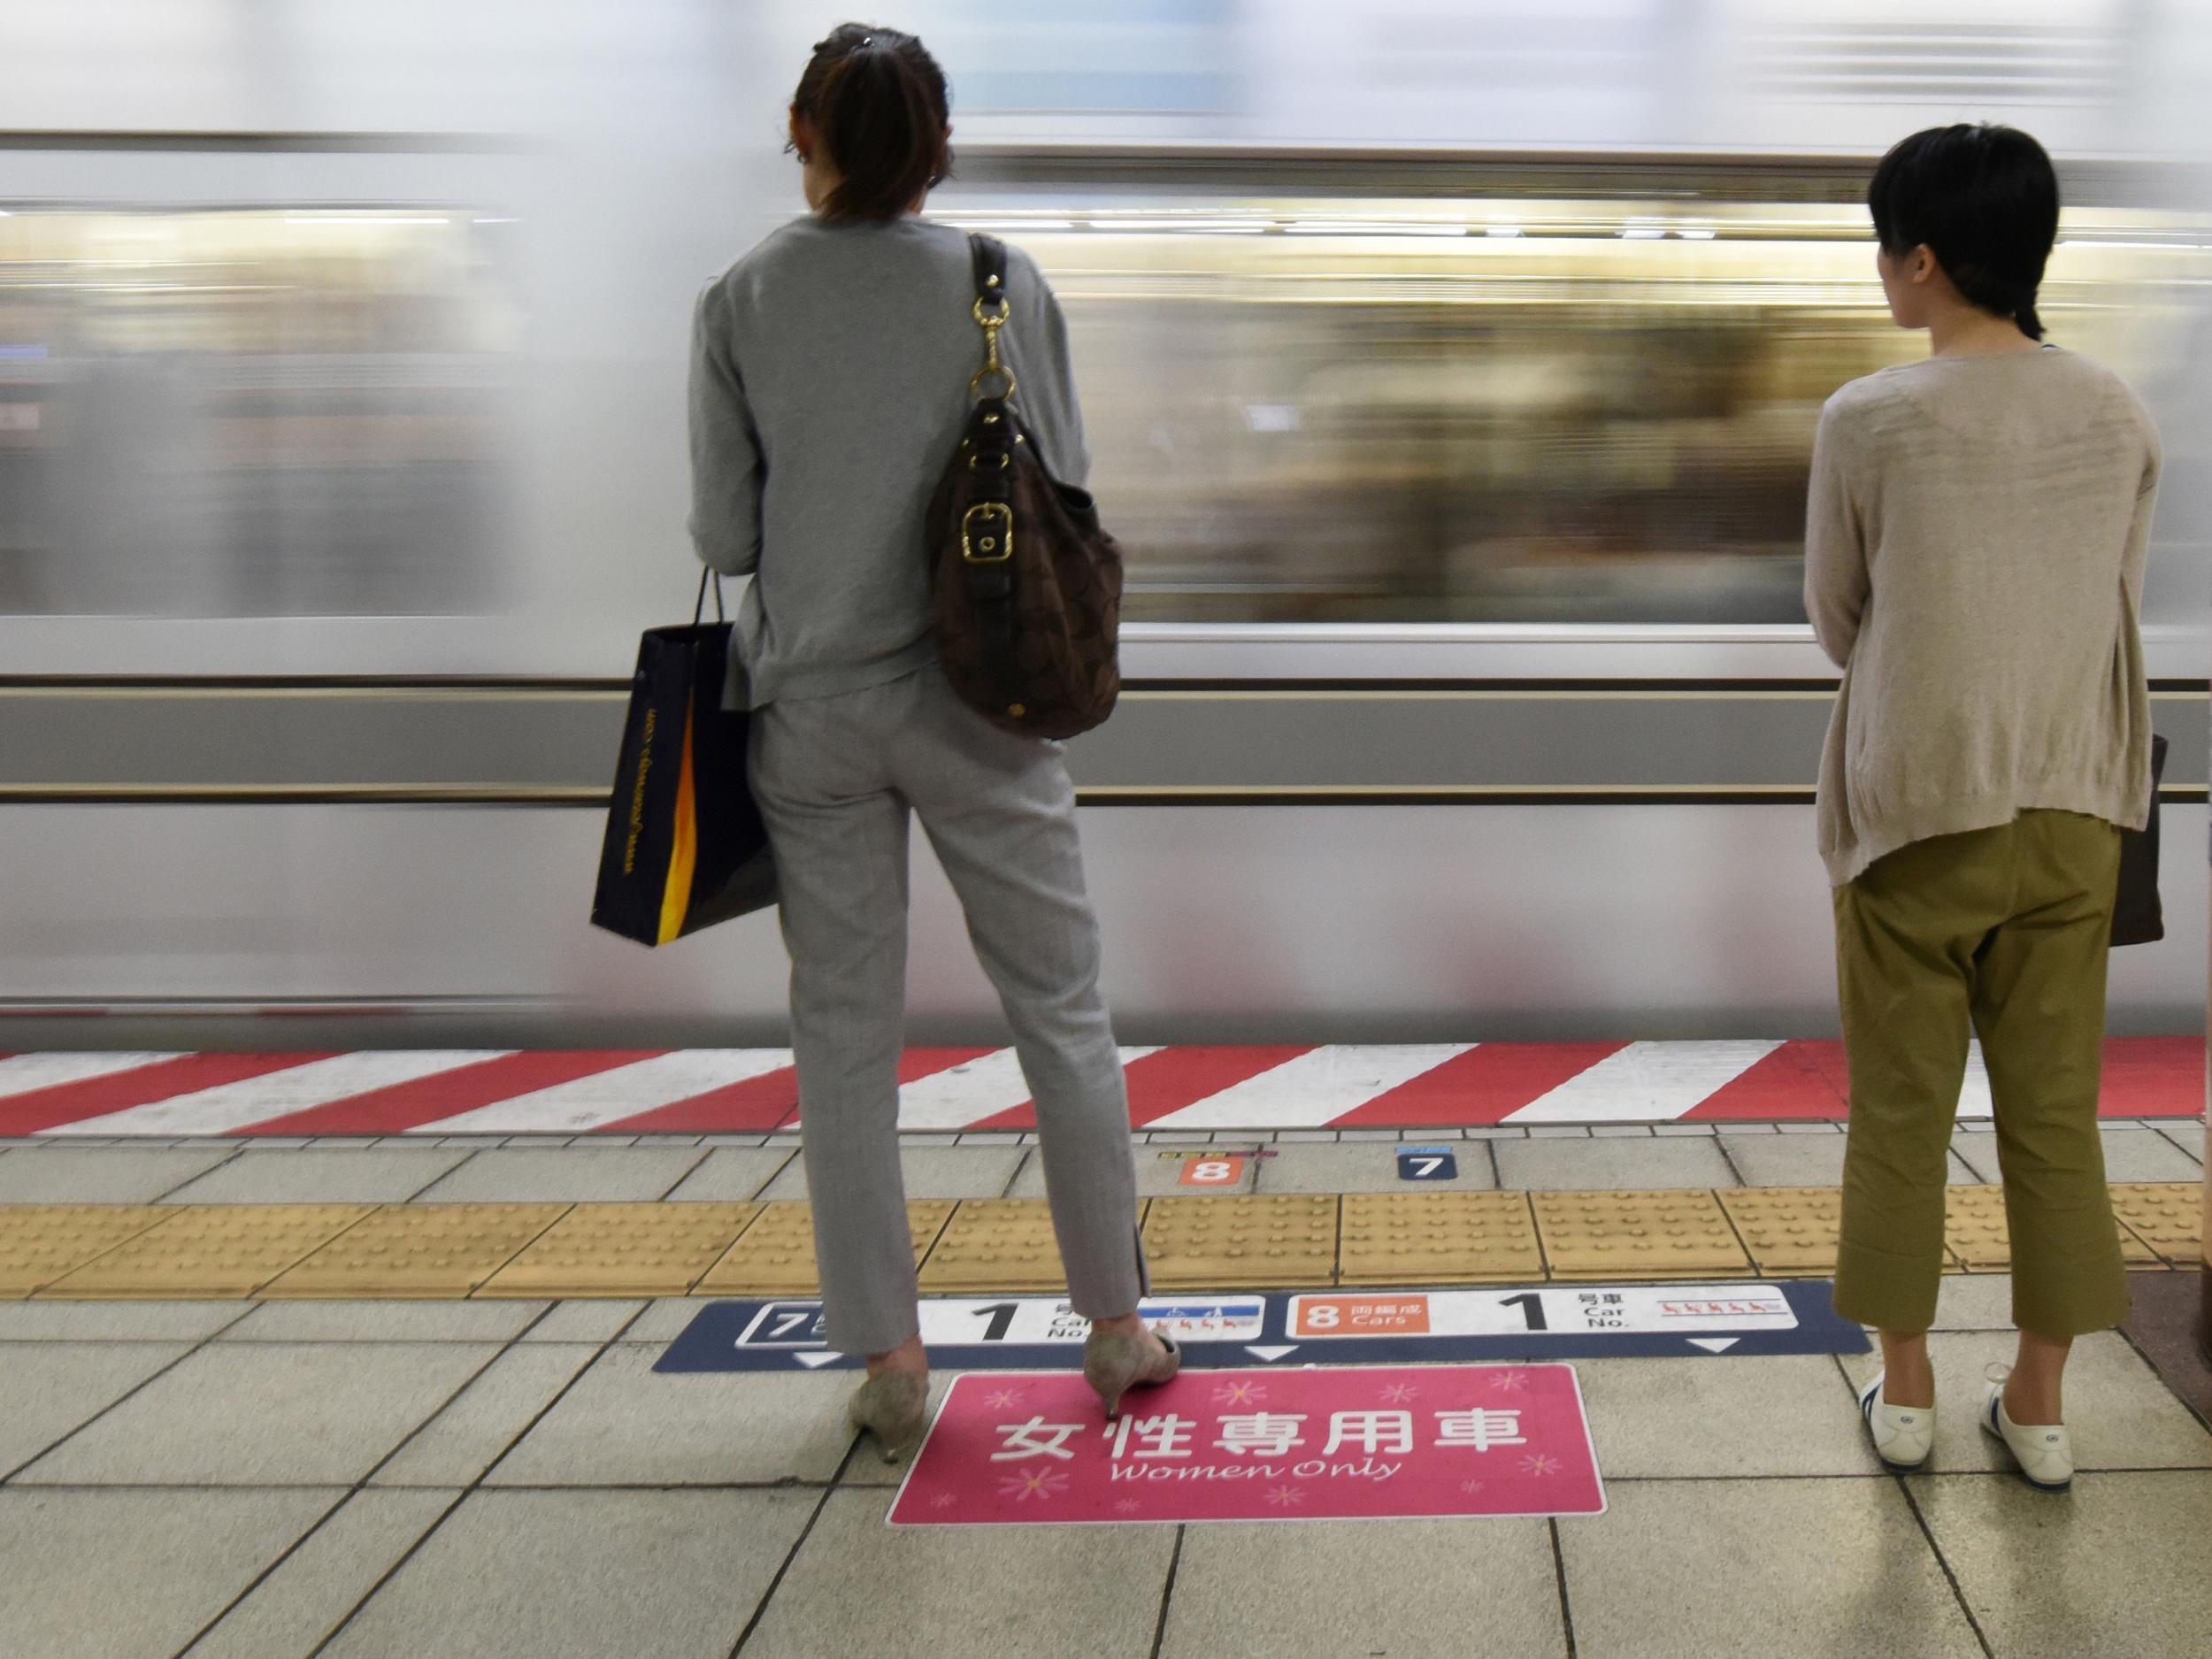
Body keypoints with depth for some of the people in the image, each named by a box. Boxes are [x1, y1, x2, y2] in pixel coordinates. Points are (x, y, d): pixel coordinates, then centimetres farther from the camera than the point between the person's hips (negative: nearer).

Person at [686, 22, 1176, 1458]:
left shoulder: (742, 303, -4)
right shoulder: (1002, 285, -4)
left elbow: (724, 532, -2)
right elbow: (1065, 500, 0)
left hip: (813, 705, 1)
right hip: (976, 696, 0)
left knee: (846, 1031, 9)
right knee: (1062, 1005, 11)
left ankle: (889, 1359, 13)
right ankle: (1117, 1324, 19)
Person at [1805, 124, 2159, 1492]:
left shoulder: (1872, 420, -11)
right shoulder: (2120, 416, 0)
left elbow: (1837, 618, 1)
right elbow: (2119, 604, 9)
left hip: (1914, 808, -3)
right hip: (2070, 808, 3)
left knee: (1904, 1111, 10)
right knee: (2055, 1110, 11)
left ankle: (1906, 1390, 20)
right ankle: (2039, 1402, 19)